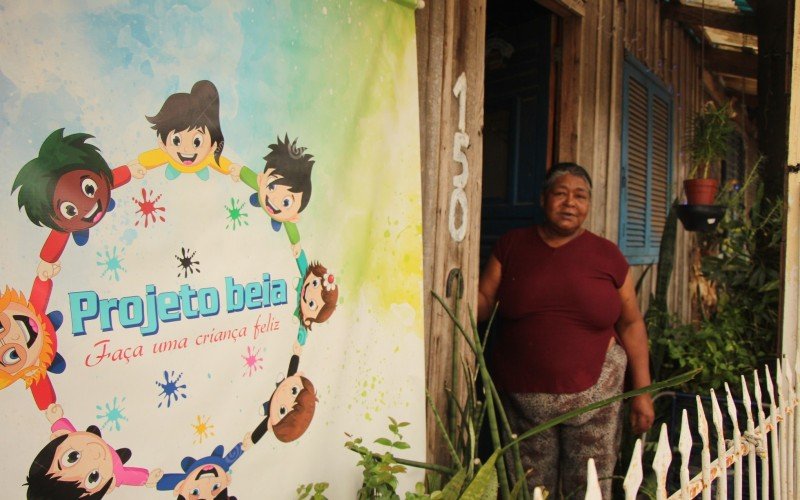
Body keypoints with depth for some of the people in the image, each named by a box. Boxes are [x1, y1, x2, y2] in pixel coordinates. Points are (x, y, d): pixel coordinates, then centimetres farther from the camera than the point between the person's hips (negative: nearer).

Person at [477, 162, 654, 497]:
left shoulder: (606, 255, 4)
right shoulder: (512, 246, 4)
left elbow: (631, 323, 6)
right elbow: (483, 302, 2)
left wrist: (642, 390, 2)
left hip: (593, 395, 0)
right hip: (523, 400, 1)